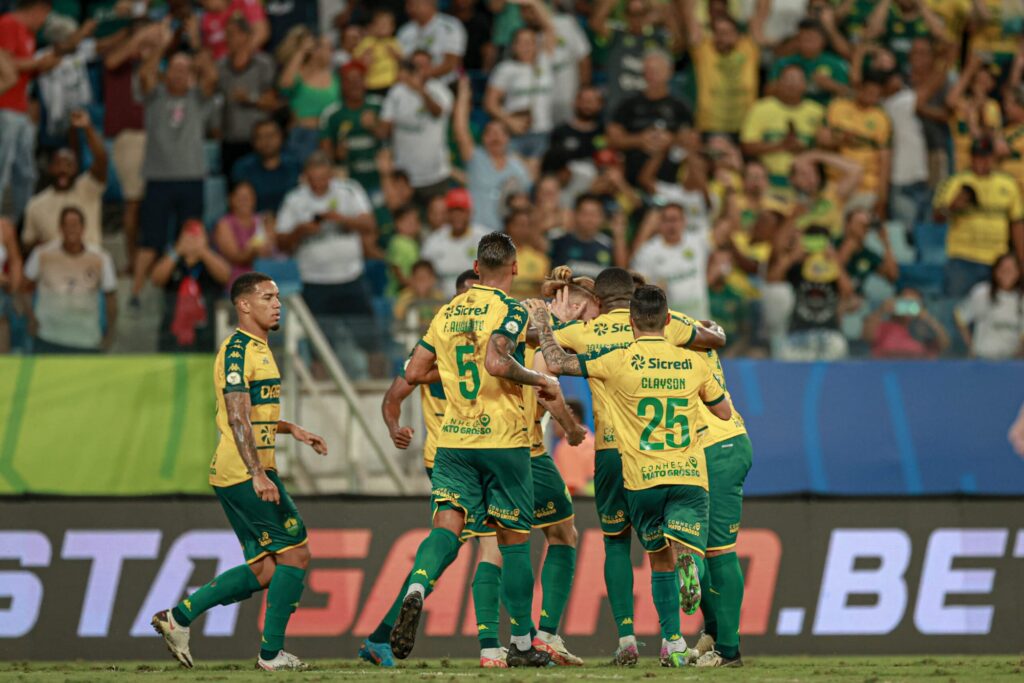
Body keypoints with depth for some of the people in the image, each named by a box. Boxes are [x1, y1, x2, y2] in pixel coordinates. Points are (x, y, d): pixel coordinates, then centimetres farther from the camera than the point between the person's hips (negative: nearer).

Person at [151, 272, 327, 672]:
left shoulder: (258, 349, 20)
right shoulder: (238, 351, -12)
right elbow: (237, 419, -21)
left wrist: (291, 429, 24)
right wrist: (258, 475, -27)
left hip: (243, 475, 10)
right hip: (244, 473, -10)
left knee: (265, 570, 8)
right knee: (295, 553, -6)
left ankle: (179, 616, 10)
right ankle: (272, 652, -1)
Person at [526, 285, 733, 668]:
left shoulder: (620, 362, -3)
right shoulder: (692, 364, 6)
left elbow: (557, 363, 0)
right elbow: (724, 411, 19)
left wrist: (543, 325, 17)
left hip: (642, 479, 0)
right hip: (690, 476, 0)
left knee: (660, 560, 15)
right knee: (685, 548, -5)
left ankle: (673, 642, 11)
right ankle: (690, 564, -42)